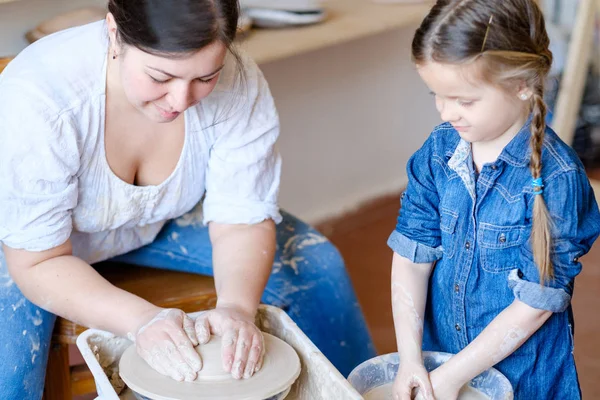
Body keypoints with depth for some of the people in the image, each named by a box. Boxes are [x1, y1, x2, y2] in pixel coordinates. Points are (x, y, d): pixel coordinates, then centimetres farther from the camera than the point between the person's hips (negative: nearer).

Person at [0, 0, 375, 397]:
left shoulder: (238, 82, -27)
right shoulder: (35, 100, -37)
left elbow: (240, 220, -20)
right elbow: (38, 263, -30)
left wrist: (237, 306, -40)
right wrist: (143, 320, -44)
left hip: (167, 222, 4)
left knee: (316, 264, -9)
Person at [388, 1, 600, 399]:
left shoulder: (556, 178, -22)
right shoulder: (439, 150, -7)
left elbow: (536, 303, -19)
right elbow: (412, 255, -5)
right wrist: (410, 358, -12)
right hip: (437, 347, 4)